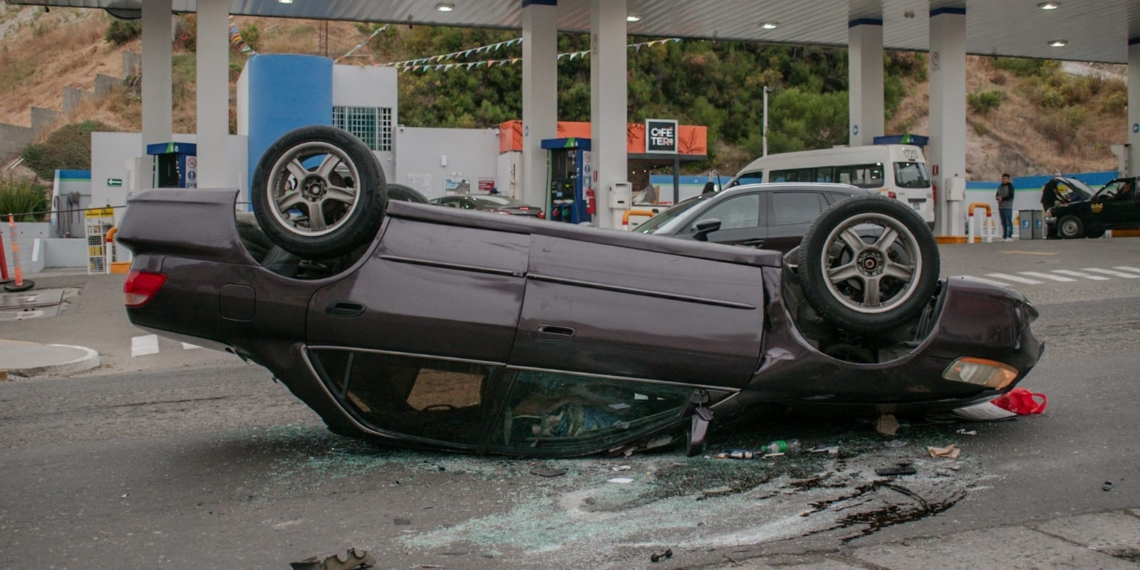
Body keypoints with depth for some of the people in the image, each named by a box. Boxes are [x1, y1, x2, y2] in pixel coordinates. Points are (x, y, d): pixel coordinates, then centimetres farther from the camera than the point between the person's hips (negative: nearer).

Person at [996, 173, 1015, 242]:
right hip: (1001, 207, 7)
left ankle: (1010, 236, -13)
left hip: (1008, 207, -7)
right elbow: (997, 195, 22)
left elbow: (1011, 196, -10)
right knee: (1003, 222, 6)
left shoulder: (1010, 186, -1)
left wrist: (1002, 198, -13)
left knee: (1009, 222, -10)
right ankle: (1004, 237, 8)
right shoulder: (1000, 187, 20)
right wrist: (998, 198, -1)